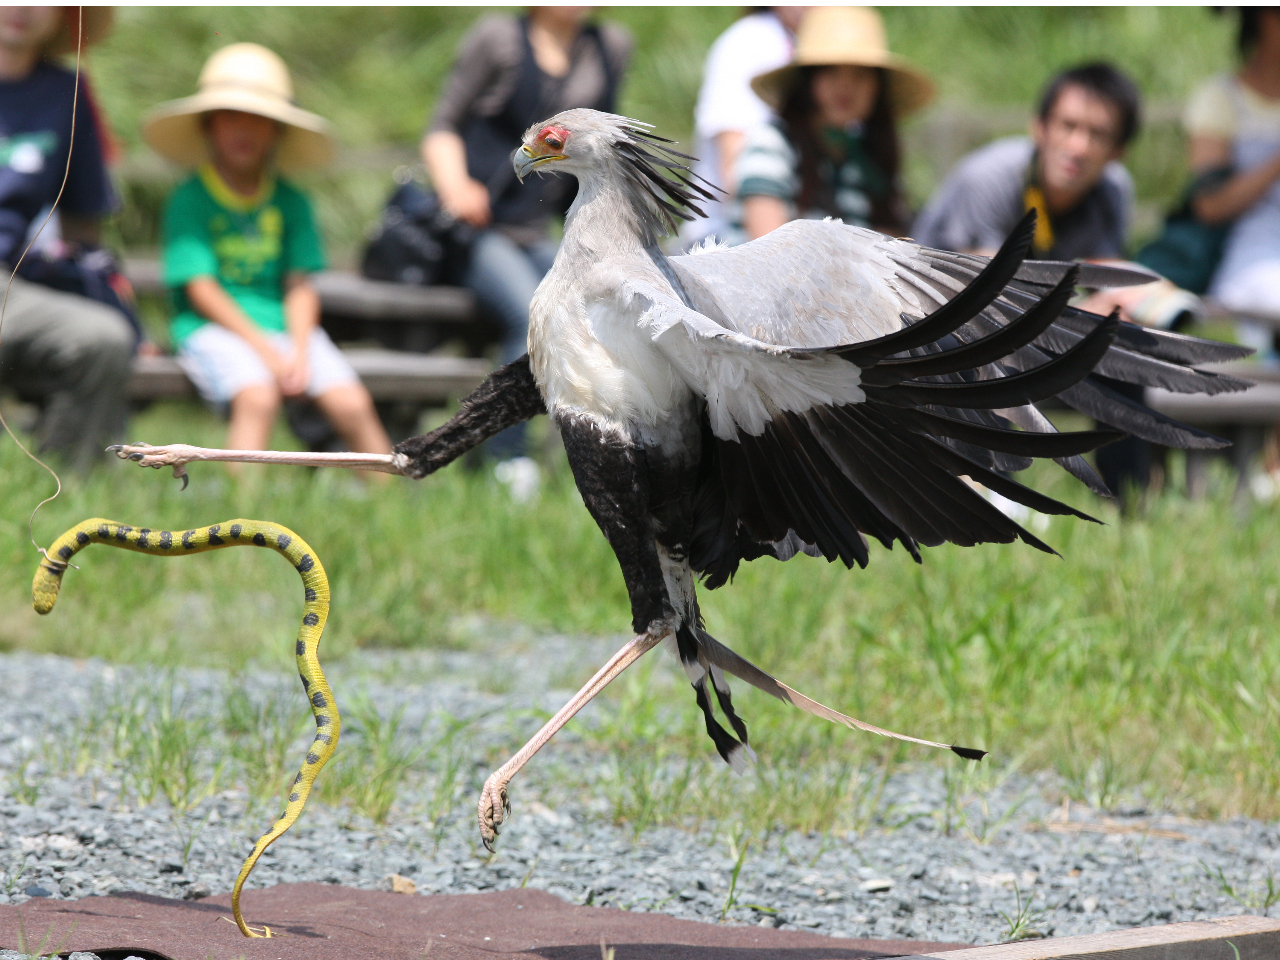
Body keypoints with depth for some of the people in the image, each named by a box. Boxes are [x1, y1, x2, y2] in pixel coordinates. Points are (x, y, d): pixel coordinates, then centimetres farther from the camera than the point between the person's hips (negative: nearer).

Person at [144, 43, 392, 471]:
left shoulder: (289, 202, 12)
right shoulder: (190, 201, 0)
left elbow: (300, 286, 5)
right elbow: (202, 290, -7)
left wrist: (299, 352, -13)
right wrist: (265, 350, -15)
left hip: (285, 325, 4)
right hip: (213, 328, -4)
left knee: (352, 404, -18)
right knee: (258, 396, -34)